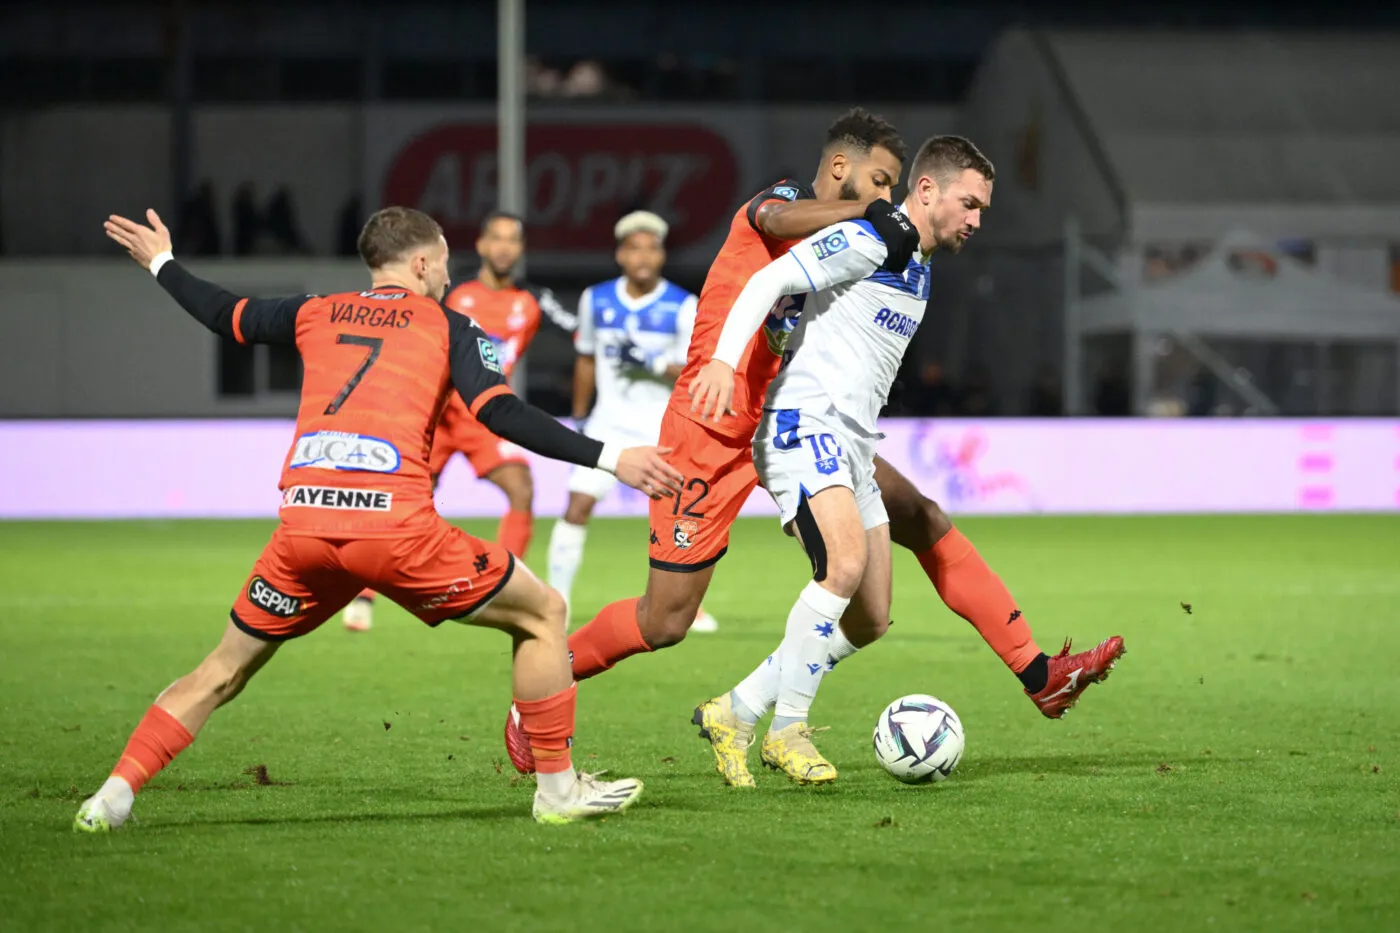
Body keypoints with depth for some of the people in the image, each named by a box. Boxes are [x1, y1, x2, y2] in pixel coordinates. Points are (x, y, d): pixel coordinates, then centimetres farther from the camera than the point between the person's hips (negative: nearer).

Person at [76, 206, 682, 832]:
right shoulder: (448, 327, 12)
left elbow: (225, 316, 37)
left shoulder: (316, 314, 22)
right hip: (394, 522, -4)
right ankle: (558, 788, 14)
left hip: (303, 525, 4)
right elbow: (502, 414, -2)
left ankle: (116, 792, 6)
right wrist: (610, 458, -3)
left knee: (224, 670, 19)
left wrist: (161, 264, 56)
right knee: (541, 614, 14)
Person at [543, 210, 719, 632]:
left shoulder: (683, 307, -7)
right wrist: (579, 417, 19)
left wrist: (654, 364, -28)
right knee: (577, 506, -9)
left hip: (663, 427, -1)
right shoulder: (596, 300, 1)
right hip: (609, 423, 2)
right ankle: (556, 602, -3)